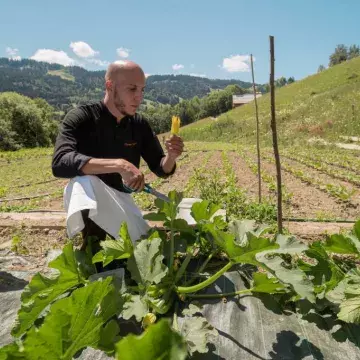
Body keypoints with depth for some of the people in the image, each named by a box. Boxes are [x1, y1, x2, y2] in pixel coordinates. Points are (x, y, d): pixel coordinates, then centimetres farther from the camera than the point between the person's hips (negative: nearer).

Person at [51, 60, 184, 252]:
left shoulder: (140, 124, -6)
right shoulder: (80, 118, -21)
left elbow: (161, 170, -1)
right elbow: (60, 163, -39)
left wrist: (171, 156, -25)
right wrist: (119, 165, -49)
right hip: (89, 206, -4)